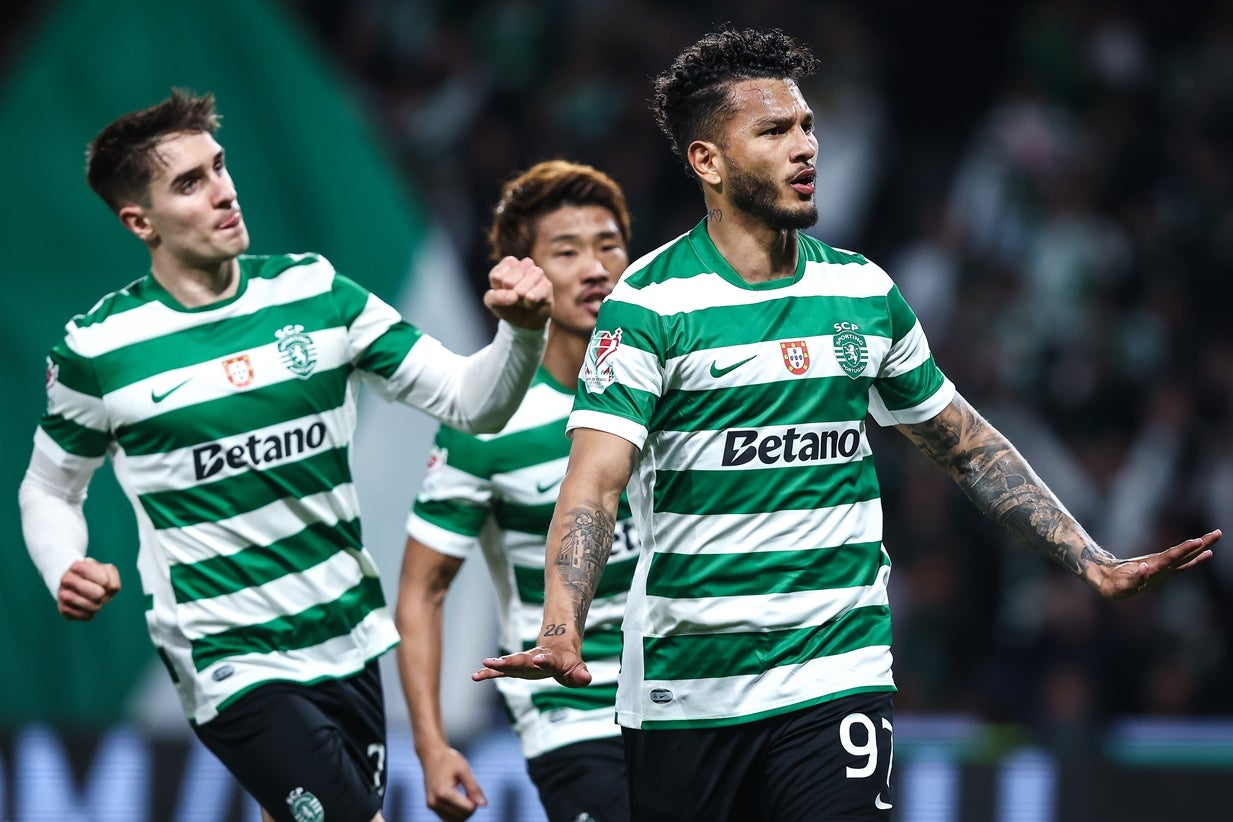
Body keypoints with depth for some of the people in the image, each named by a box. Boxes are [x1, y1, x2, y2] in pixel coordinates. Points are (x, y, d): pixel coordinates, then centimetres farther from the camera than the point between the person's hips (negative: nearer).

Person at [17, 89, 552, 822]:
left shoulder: (316, 293, 0)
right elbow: (50, 488, 8)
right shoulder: (97, 349, -7)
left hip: (349, 643, 5)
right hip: (235, 669, -5)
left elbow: (469, 402, -1)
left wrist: (522, 331, -21)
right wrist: (67, 574, -12)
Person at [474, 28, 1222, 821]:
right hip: (682, 691, -2)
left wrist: (1093, 562, 14)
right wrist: (562, 633, -34)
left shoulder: (866, 292, 8)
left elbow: (967, 444, 20)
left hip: (837, 676, 2)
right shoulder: (650, 304, -7)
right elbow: (594, 484, -17)